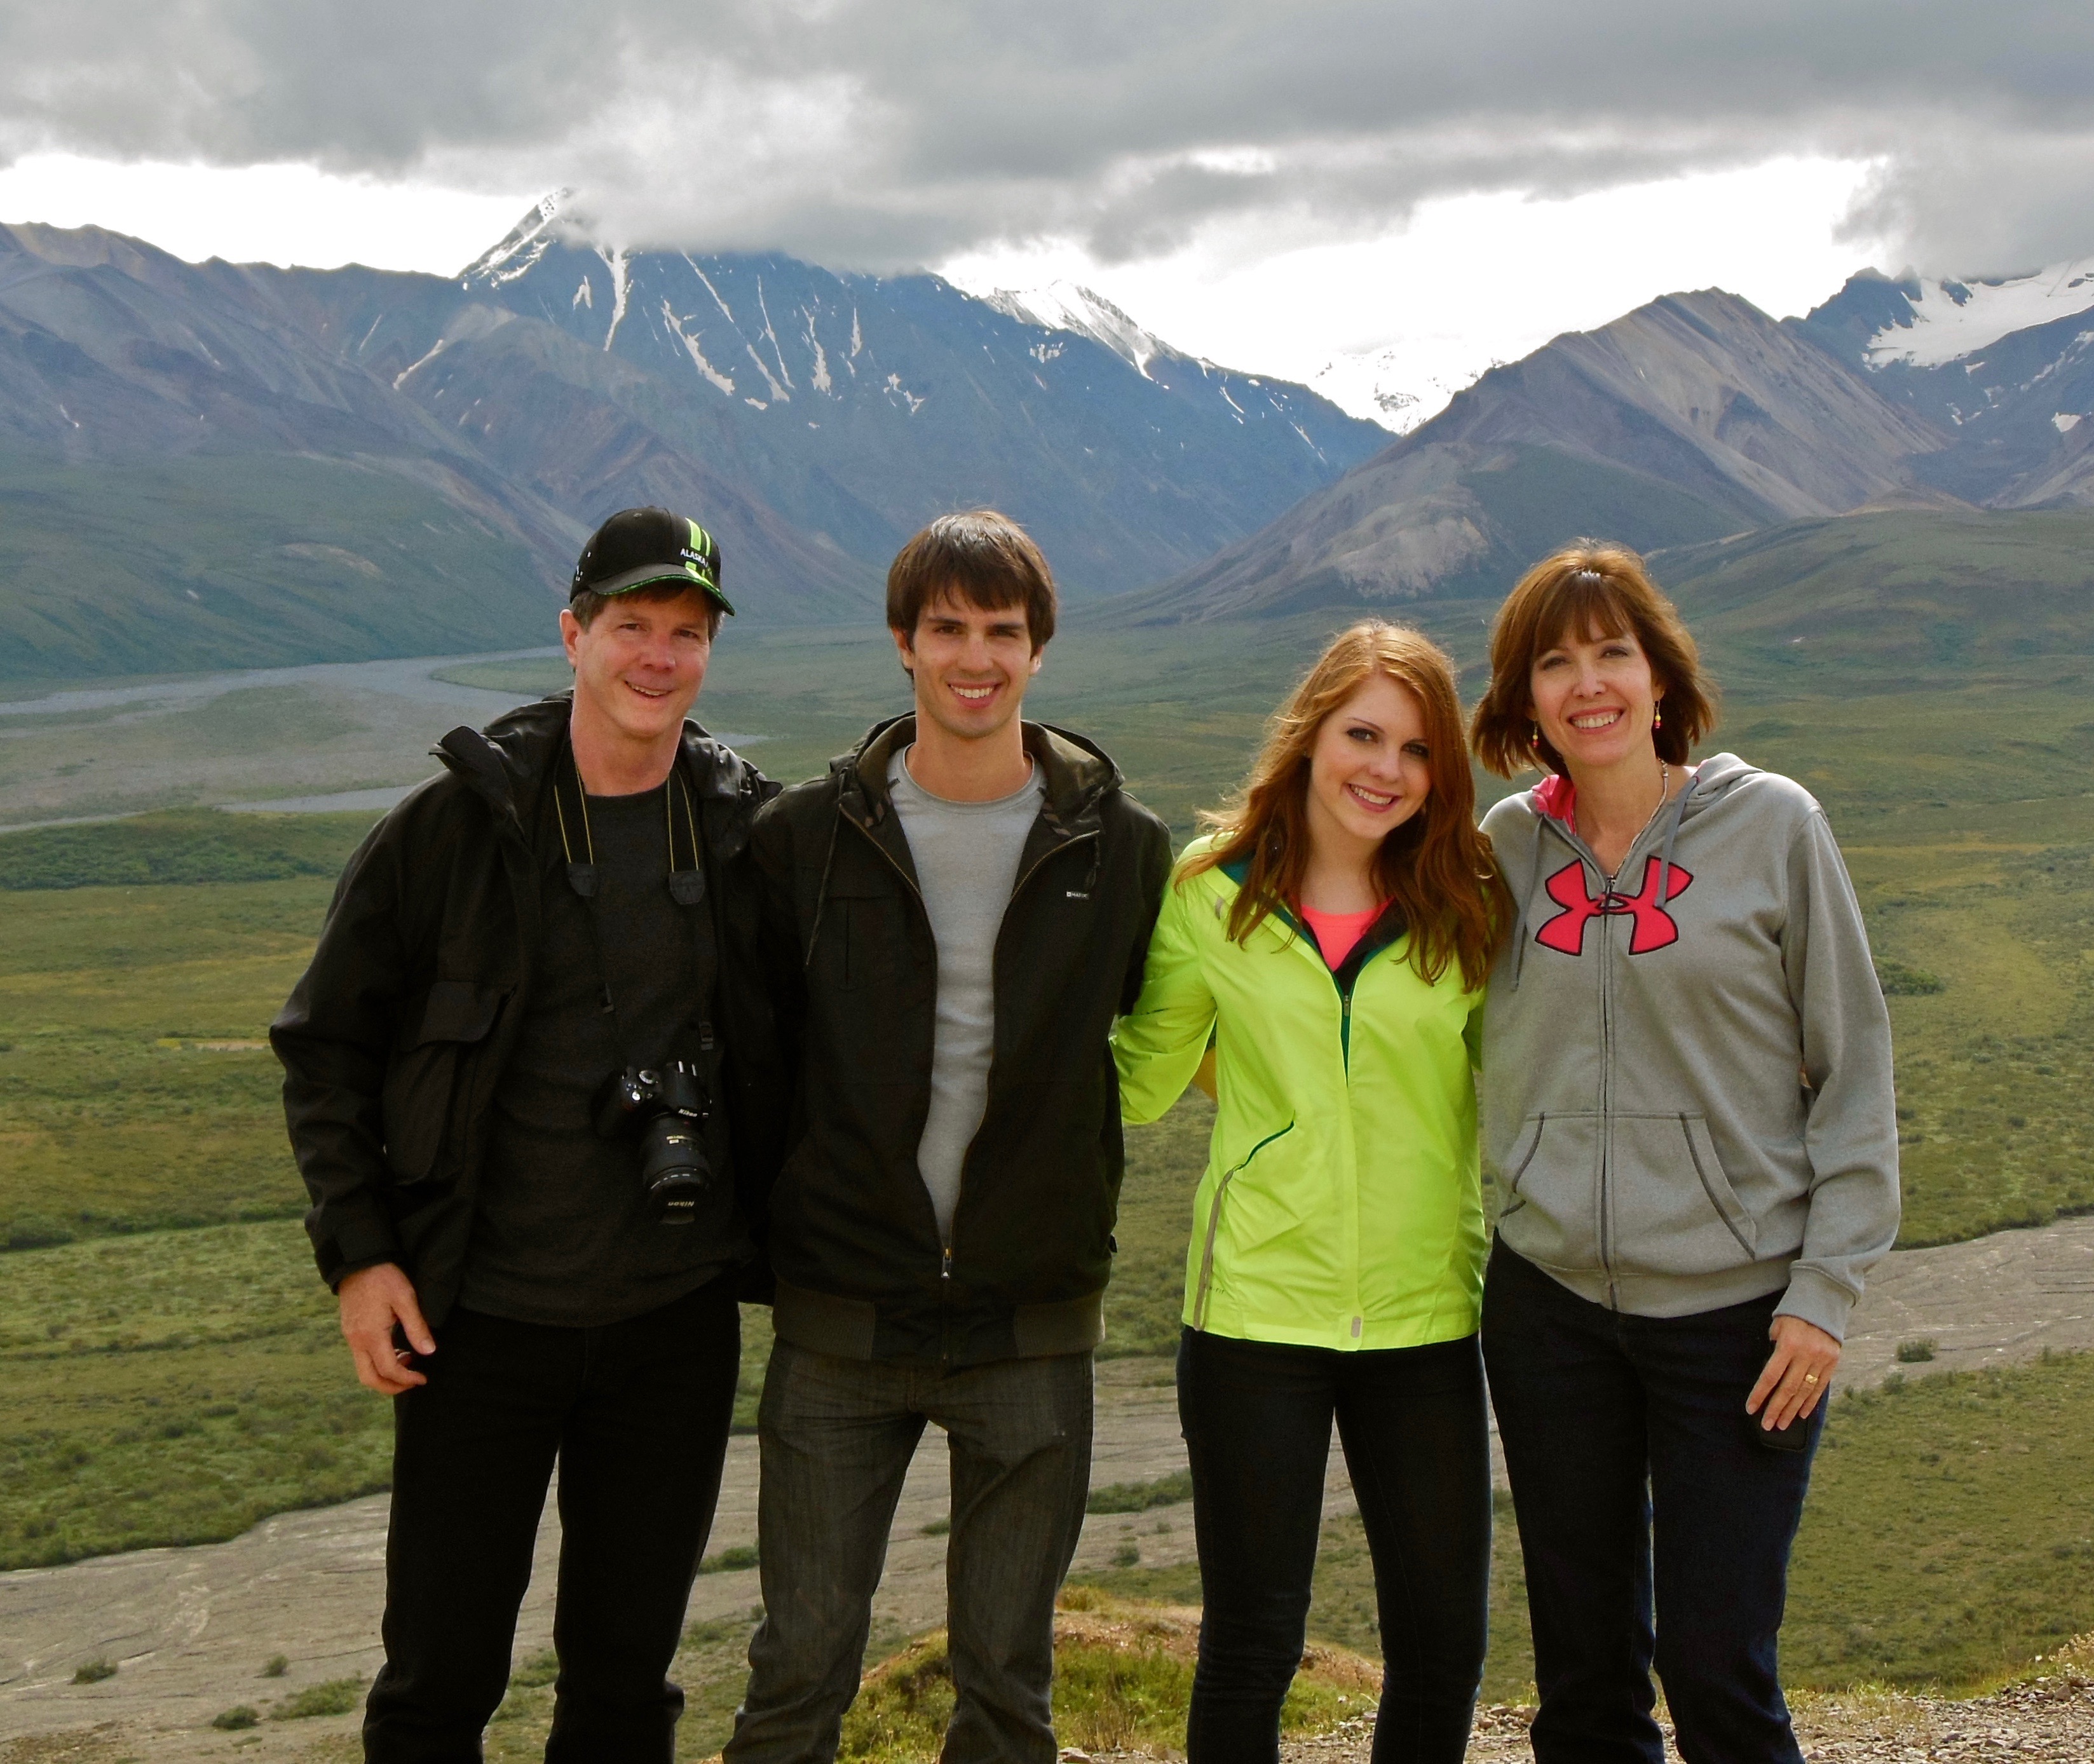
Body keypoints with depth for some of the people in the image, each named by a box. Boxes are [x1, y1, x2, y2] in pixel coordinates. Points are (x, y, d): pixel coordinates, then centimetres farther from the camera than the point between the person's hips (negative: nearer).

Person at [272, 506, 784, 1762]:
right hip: (481, 1324, -2)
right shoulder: (456, 825, -7)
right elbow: (326, 1044, -1)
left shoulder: (751, 833, -1)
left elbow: (790, 1047, 12)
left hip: (678, 1324, 2)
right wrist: (357, 1250, -7)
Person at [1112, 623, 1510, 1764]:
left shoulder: (1468, 909, 0)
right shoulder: (1211, 897, -1)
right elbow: (1138, 1080, 9)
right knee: (1250, 1647, 7)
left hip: (1425, 1320, 1)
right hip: (1256, 1310, -1)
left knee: (1444, 1644, 10)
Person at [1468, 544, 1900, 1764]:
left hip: (1737, 1302, -3)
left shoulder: (1773, 825, -3)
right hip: (1550, 1301, 3)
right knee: (1583, 1664, 12)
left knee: (1718, 1665, -1)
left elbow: (1854, 1068, -2)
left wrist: (1826, 1291, -7)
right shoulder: (1507, 846, 4)